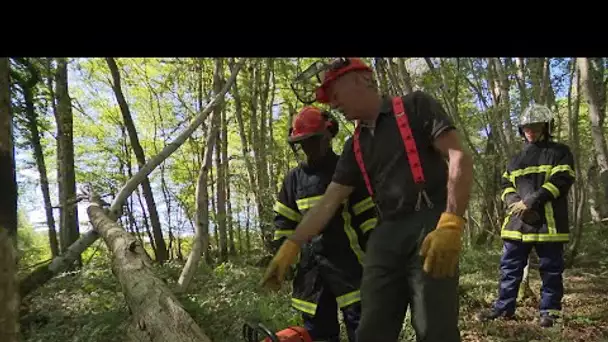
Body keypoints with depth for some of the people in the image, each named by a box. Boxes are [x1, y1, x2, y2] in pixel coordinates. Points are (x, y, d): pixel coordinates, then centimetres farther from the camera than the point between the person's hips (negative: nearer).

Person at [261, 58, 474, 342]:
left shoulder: (415, 107, 3)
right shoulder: (355, 147, 18)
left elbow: (459, 157, -8)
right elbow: (328, 203, 16)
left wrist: (450, 223, -21)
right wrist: (289, 247, 11)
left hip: (430, 228, -5)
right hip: (384, 236, 6)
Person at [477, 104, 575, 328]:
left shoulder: (559, 152, 4)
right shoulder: (516, 160, 20)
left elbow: (560, 181, -10)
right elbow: (506, 186, 15)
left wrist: (530, 202, -16)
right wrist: (515, 203, -7)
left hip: (548, 221, -5)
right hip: (518, 221, 5)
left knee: (551, 269, 5)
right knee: (510, 266, 6)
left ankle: (549, 311, 16)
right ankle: (504, 307, 14)